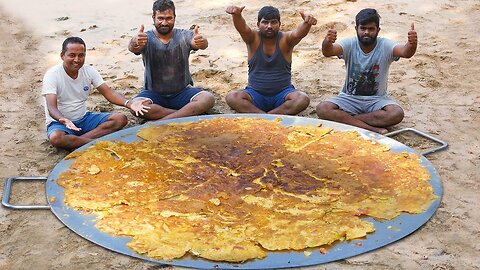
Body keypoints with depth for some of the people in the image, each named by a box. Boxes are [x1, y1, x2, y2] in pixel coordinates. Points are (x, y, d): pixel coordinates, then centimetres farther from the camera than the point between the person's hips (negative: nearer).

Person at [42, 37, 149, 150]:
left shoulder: (89, 71, -2)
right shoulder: (52, 75, -16)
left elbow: (108, 92, -7)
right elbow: (51, 107, -25)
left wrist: (129, 104, -28)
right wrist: (64, 120, -49)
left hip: (83, 118, 5)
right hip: (59, 121, -5)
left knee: (120, 119, -14)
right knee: (55, 138, -40)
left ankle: (76, 141, -25)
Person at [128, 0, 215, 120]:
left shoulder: (183, 36, -5)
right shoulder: (146, 38, -6)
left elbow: (202, 43, -26)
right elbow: (132, 48, -29)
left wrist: (202, 42, -52)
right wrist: (135, 42, -55)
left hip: (182, 92, 1)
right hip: (153, 93, 0)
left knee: (208, 99, -26)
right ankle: (189, 113, -22)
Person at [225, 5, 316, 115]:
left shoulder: (285, 40, -7)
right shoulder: (253, 38, -5)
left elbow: (298, 33, -29)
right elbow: (242, 27, -27)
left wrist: (307, 23, -53)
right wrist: (236, 15, -50)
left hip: (282, 93, 0)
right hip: (256, 94, 1)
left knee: (303, 99, -30)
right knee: (231, 97, -26)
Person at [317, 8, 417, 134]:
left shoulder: (385, 46, -12)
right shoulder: (349, 44, -11)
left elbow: (405, 52, -32)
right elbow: (328, 52, -31)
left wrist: (412, 44, -57)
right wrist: (327, 42, -55)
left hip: (377, 99, 0)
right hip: (349, 98, 1)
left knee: (397, 114, -30)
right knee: (322, 109, -26)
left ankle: (345, 118, -19)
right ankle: (372, 128, -29)